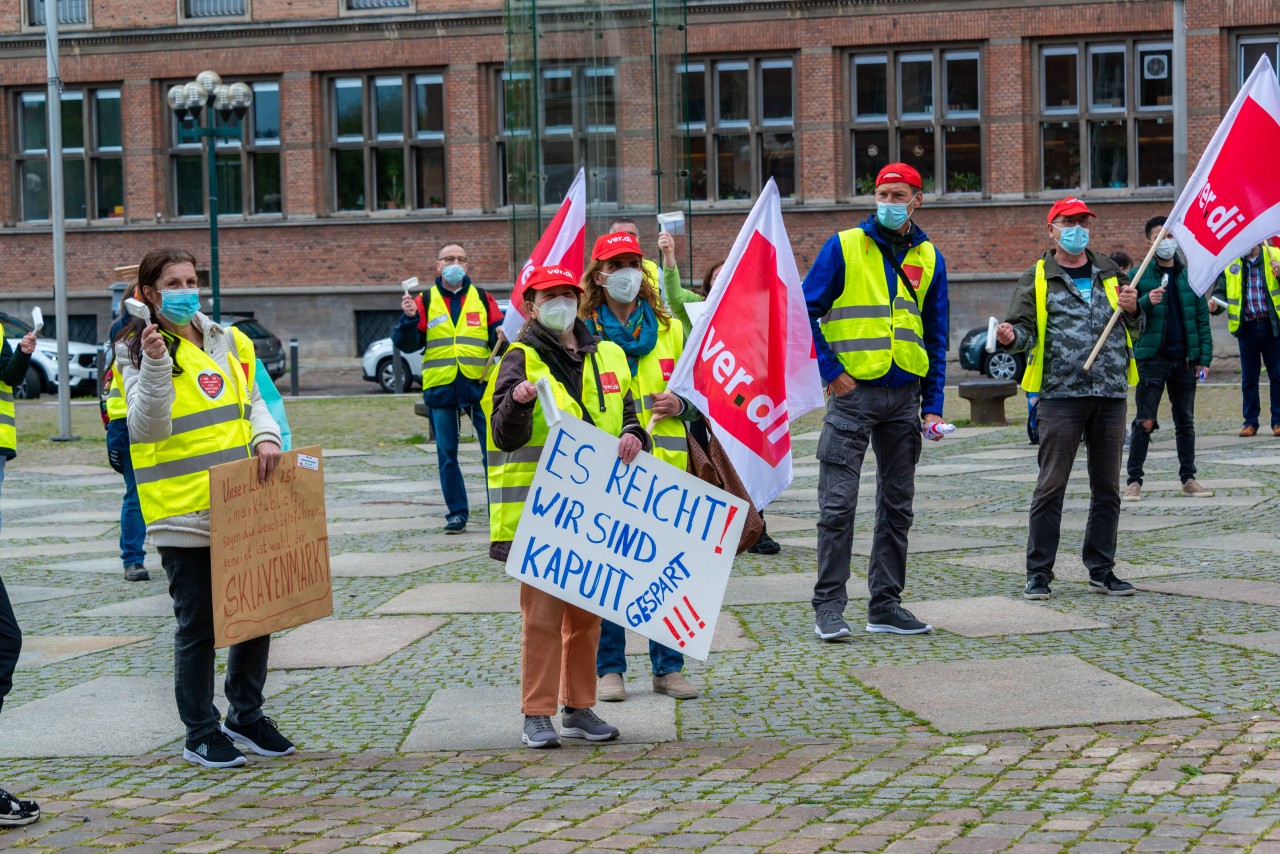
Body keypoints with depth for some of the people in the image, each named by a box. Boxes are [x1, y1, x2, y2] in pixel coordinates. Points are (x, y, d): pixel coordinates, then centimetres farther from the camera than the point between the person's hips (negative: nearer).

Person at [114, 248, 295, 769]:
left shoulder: (226, 341, 11)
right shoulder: (138, 352, -5)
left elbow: (253, 400, 15)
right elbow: (146, 426, -17)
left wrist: (266, 438, -5)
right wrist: (155, 367, -30)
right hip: (183, 510, -5)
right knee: (198, 624, 1)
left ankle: (246, 716, 29)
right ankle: (202, 734, 14)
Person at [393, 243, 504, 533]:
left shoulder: (482, 299, 10)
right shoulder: (425, 302, 8)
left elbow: (498, 336, 7)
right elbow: (406, 344, 3)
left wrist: (503, 335, -15)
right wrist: (409, 319, -14)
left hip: (479, 386, 0)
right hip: (441, 389, 0)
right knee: (447, 455, 4)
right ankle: (457, 513, 11)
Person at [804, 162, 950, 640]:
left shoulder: (928, 258, 10)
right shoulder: (844, 247, -2)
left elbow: (935, 336, 12)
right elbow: (804, 311, -3)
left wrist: (933, 403, 5)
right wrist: (830, 371, -10)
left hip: (905, 395, 4)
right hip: (853, 391, -4)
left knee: (897, 504, 9)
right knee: (838, 504, -6)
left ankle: (885, 604, 17)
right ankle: (829, 606, 1)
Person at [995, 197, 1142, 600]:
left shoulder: (1110, 273, 15)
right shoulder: (1037, 278, 5)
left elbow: (1138, 328, 21)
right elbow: (1026, 329, 1)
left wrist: (1132, 310, -1)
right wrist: (1012, 337, -21)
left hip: (1111, 395, 4)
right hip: (1061, 395, -4)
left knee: (1107, 488, 9)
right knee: (1051, 485, -4)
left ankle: (1101, 570, 18)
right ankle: (1039, 573, 2)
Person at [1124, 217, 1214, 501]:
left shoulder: (1191, 275, 8)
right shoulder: (1139, 277, 0)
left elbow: (1202, 319, 9)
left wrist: (1204, 358, 1)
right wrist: (1145, 302, -22)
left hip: (1184, 359, 3)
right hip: (1152, 358, -3)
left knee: (1185, 421, 10)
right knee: (1145, 422, -5)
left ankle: (1188, 479, 17)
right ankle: (1134, 480, -1)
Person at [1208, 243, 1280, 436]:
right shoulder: (1229, 263, 6)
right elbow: (1221, 292, 7)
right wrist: (1214, 306, -14)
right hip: (1247, 328, 2)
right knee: (1249, 378, 7)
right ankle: (1250, 422, 16)